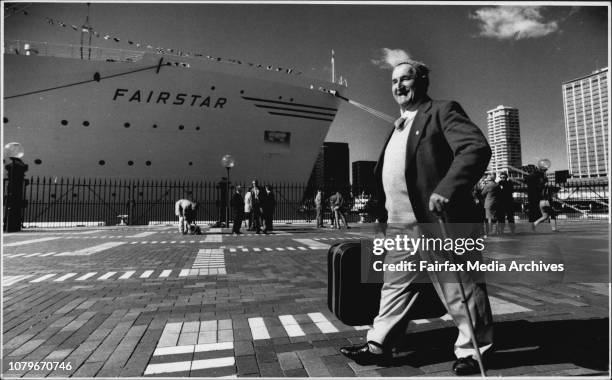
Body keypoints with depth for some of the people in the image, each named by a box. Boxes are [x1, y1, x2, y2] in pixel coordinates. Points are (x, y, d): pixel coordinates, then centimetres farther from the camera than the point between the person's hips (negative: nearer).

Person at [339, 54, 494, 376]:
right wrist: (382, 214, 18)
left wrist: (447, 188, -29)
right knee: (394, 287, 14)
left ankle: (471, 352, 26)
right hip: (399, 225, 8)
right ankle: (378, 346, 25)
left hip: (437, 222, -7)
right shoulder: (397, 127, 22)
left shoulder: (442, 111, -2)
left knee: (460, 292, 7)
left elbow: (477, 147, -16)